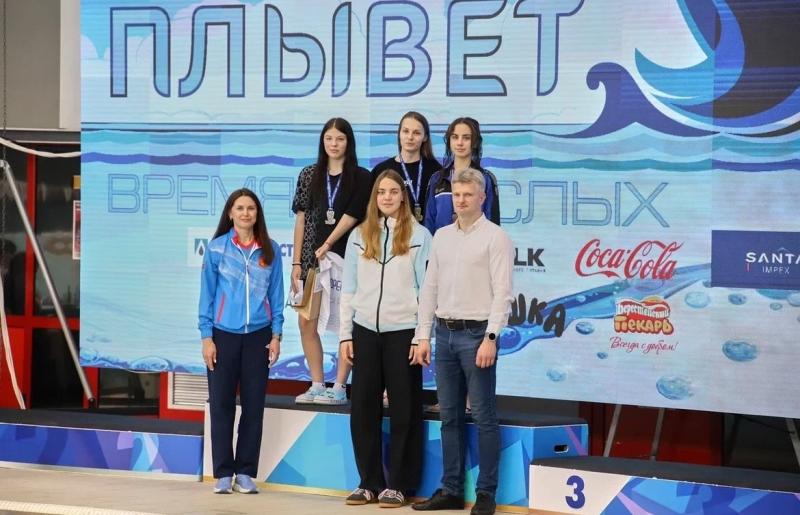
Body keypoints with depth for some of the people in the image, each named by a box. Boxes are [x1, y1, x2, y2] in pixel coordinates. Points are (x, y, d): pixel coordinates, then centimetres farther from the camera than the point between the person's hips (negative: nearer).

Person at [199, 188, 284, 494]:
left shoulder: (270, 251, 5)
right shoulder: (216, 248, 0)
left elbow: (276, 295, 6)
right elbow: (207, 294, 0)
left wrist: (276, 335, 0)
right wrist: (207, 337, -5)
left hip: (258, 335, 2)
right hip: (223, 334, -2)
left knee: (254, 405, 4)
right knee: (221, 404, 1)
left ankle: (245, 473, 12)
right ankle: (223, 474, 7)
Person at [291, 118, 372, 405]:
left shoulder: (361, 178, 1)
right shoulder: (309, 175, 9)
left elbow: (351, 217, -6)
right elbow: (301, 220, 8)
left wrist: (326, 247, -10)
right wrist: (297, 263, 4)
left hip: (346, 259, -3)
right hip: (311, 259, 3)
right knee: (306, 323, -1)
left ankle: (339, 388, 2)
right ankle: (317, 386, 9)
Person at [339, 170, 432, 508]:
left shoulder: (419, 236, -1)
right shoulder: (359, 236, 8)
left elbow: (427, 289, -3)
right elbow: (348, 289, 10)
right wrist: (345, 334, 4)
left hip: (403, 332, -3)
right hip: (365, 331, 3)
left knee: (403, 409, 2)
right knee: (363, 408, 5)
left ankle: (397, 484, 10)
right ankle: (369, 481, 15)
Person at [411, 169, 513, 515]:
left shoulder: (495, 237, -5)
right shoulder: (441, 236, 14)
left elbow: (502, 292, -11)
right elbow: (430, 288, 15)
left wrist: (490, 338, -18)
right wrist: (423, 335, 9)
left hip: (476, 333, -6)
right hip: (445, 332, 6)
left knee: (483, 416, -3)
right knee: (450, 416, 9)